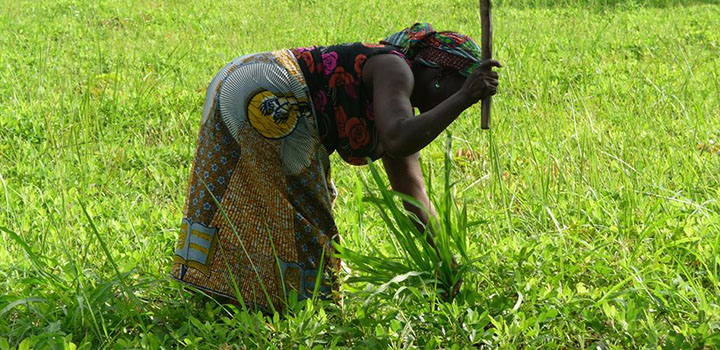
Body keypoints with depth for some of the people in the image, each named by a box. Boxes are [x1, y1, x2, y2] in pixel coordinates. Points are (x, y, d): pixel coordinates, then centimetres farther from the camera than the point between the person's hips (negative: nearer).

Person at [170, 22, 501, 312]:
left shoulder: (399, 110, 19)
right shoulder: (393, 68, -9)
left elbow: (413, 196, 24)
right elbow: (399, 142, -29)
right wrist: (462, 98, -21)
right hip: (259, 97, -10)